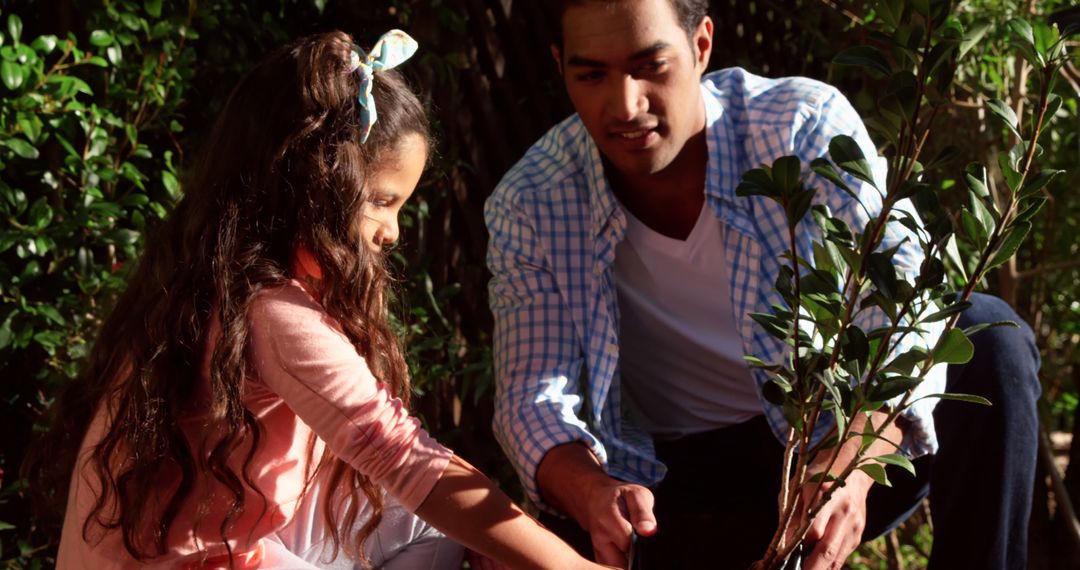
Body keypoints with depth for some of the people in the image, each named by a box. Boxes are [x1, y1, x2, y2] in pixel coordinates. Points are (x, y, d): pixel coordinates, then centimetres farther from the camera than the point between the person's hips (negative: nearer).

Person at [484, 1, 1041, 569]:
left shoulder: (806, 125, -17)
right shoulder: (526, 211, -12)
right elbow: (533, 398, -15)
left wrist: (851, 467, -44)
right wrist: (591, 493, -40)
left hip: (847, 439, 0)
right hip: (675, 489, 0)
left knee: (987, 338, -26)